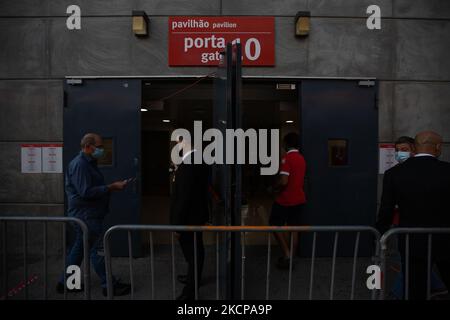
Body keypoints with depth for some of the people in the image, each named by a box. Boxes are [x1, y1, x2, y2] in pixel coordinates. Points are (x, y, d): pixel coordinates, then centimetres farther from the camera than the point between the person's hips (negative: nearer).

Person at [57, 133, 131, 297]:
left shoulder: (88, 163, 15)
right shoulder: (79, 164, -18)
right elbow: (86, 192, -24)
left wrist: (112, 186, 10)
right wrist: (111, 187, -22)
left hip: (87, 214, 10)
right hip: (85, 214, -10)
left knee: (79, 247, 17)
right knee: (98, 249, -4)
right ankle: (109, 286, 5)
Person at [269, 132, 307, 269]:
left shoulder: (287, 158, -18)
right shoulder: (302, 159, 9)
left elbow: (283, 181, -26)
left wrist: (275, 188, -7)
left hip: (285, 200, -8)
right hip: (299, 199, 8)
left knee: (275, 225, 8)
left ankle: (287, 254, 3)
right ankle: (290, 258, 19)